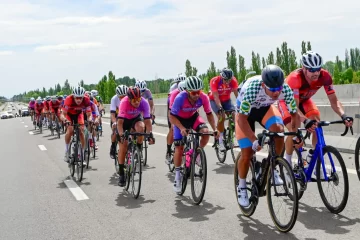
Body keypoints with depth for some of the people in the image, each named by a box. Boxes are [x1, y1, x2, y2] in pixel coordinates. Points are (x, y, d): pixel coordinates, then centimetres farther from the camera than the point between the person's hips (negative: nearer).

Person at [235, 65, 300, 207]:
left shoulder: (285, 89, -29)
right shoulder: (252, 89, -40)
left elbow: (294, 114, -15)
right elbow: (242, 119, -34)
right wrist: (254, 141, -40)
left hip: (265, 107, 3)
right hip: (245, 110, -3)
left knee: (279, 129, -29)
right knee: (247, 153, -10)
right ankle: (242, 187, 15)